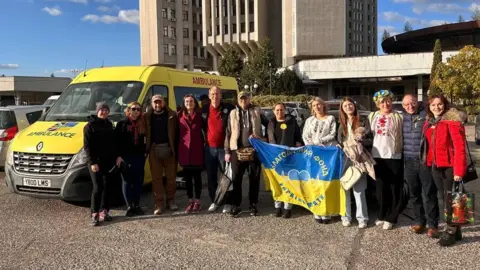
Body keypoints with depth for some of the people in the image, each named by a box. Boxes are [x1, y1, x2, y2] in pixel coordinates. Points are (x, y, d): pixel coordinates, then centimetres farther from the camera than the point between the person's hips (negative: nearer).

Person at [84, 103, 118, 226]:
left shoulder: (109, 125, 13)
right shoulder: (90, 126, -5)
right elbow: (87, 146, -10)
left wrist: (116, 157, 5)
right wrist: (92, 162, -17)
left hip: (109, 161, 6)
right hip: (96, 162, -6)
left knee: (107, 187, 8)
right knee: (98, 187, -8)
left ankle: (104, 211, 18)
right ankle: (95, 214, -2)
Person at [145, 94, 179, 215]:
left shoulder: (171, 115, 2)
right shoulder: (147, 117, 6)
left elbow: (176, 133, 0)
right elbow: (145, 133, 9)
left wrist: (175, 149, -6)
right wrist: (147, 148, 1)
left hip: (168, 149, -1)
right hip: (154, 150, 1)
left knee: (171, 177, 7)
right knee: (156, 178, 3)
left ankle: (171, 200, 22)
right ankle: (159, 204, 9)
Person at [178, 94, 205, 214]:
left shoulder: (199, 116, 3)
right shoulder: (180, 116, 5)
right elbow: (177, 132, 8)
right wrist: (177, 149, 3)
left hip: (197, 150, -1)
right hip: (184, 150, 2)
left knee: (197, 176, 5)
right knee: (187, 177, 8)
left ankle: (197, 202, 13)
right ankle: (190, 201, 18)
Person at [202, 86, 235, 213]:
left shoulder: (228, 108, -5)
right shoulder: (204, 110, 5)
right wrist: (204, 140, 12)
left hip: (223, 148, -3)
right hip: (209, 148, 4)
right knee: (211, 177, 9)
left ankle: (228, 202, 10)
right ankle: (214, 201, 21)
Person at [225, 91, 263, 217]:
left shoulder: (256, 111, 8)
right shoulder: (233, 113, 9)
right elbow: (228, 133, 7)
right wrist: (227, 151, 2)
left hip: (254, 149, 0)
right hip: (237, 150, 0)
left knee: (254, 179, 5)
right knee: (236, 179, 2)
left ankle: (253, 204, 17)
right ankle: (236, 205, 12)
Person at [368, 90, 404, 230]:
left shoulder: (398, 117, -1)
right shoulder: (372, 116, 10)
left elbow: (403, 136, -1)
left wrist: (402, 149, -8)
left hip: (394, 156, -3)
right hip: (377, 156, 4)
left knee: (395, 188, 2)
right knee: (381, 187, 12)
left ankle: (391, 218, 11)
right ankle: (382, 215, 25)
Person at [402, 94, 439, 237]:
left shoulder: (427, 115, -5)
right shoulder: (403, 118, 10)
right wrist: (403, 158, 10)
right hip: (409, 162, 5)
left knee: (429, 194, -1)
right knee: (415, 194, 12)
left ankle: (432, 225, 7)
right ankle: (419, 221, 24)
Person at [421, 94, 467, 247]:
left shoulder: (452, 120, -11)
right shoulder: (429, 123, 12)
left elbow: (460, 146, -16)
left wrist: (459, 170, -20)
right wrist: (428, 162, 7)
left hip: (450, 166, -7)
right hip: (435, 166, 7)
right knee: (445, 198, 14)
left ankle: (451, 232, 11)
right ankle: (455, 230, 26)